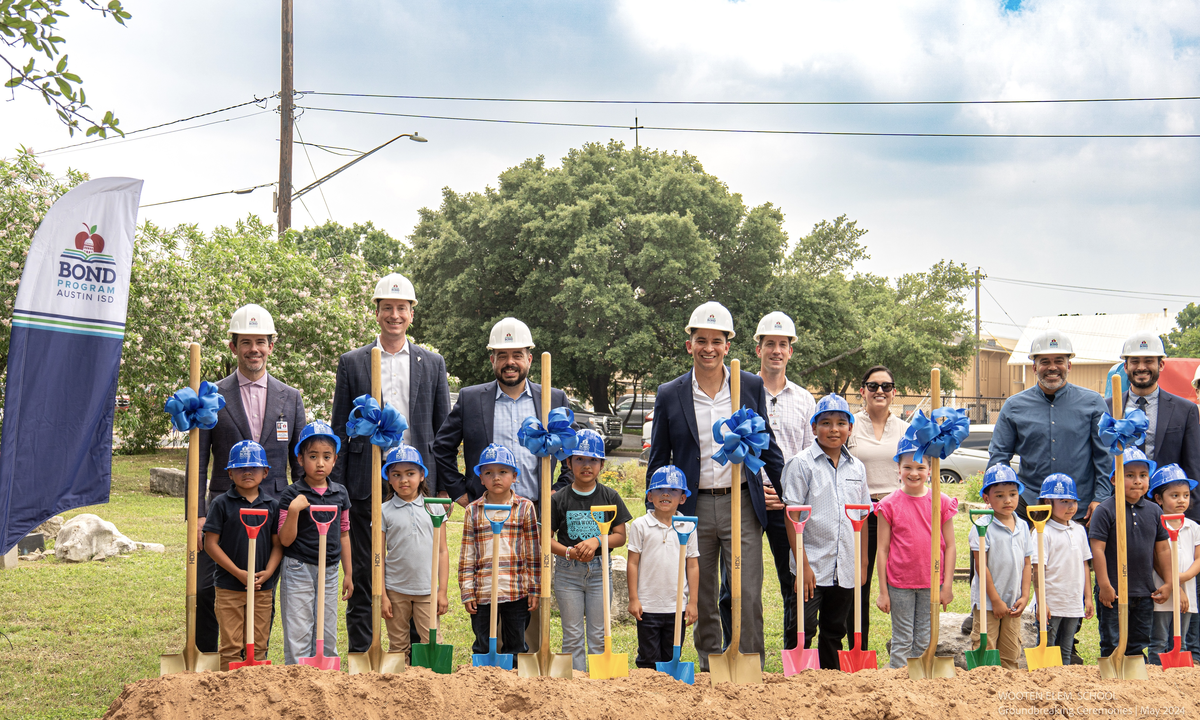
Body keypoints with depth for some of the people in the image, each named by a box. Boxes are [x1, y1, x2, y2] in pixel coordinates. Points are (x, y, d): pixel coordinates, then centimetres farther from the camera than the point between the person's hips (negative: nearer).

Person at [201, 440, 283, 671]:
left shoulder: (272, 506, 5)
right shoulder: (221, 503, -4)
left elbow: (278, 544, 8)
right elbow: (210, 543, -6)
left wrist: (268, 571, -10)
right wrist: (238, 573, -13)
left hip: (263, 588, 3)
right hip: (229, 588, -3)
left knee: (258, 645, 8)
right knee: (231, 645, 0)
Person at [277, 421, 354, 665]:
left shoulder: (340, 493, 5)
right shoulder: (292, 494, -8)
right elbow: (285, 540, -9)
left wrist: (348, 574, 13)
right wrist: (293, 511, -24)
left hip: (329, 571, 4)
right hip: (299, 570, -4)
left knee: (327, 635, 9)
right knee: (298, 635, 0)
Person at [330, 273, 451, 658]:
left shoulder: (432, 363, 9)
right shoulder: (353, 363, 7)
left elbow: (443, 431, 10)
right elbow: (339, 432, 6)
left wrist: (443, 488, 3)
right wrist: (335, 490, -1)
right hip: (366, 484, -1)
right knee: (363, 573, 4)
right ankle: (359, 655, 12)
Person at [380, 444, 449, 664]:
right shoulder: (384, 511, 1)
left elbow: (442, 551, 6)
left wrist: (442, 592, 2)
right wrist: (382, 596, -2)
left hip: (427, 590, 0)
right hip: (396, 590, 0)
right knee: (398, 648, 8)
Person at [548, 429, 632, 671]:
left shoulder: (610, 497, 2)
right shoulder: (559, 499, 0)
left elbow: (620, 536, 3)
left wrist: (596, 541, -15)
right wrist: (569, 552, -16)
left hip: (599, 570, 1)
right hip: (568, 571, -1)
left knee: (598, 635, 5)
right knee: (572, 635, 4)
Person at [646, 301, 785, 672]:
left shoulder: (752, 386, 3)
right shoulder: (670, 395, 2)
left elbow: (766, 444, 13)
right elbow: (658, 461, 8)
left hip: (741, 504, -1)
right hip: (693, 507, 1)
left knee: (748, 596, -4)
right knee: (701, 600, 10)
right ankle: (710, 670, 21)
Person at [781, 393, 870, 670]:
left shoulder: (856, 468, 10)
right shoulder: (801, 464, -5)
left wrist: (863, 562, 11)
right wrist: (802, 564, -14)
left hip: (845, 568, 5)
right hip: (812, 565, -4)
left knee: (835, 631, 12)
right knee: (804, 629, -6)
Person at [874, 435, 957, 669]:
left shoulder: (941, 503, 1)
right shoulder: (890, 504, -3)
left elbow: (950, 546, 4)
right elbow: (883, 549, -1)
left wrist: (947, 586, 0)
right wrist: (883, 591, -3)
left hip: (931, 583, 2)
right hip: (899, 583, -1)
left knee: (924, 641, 9)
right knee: (901, 640, 4)